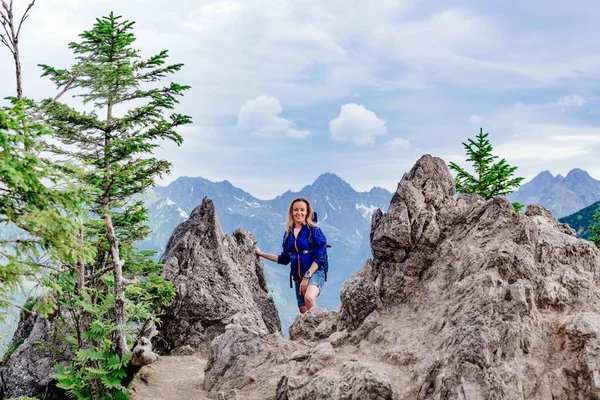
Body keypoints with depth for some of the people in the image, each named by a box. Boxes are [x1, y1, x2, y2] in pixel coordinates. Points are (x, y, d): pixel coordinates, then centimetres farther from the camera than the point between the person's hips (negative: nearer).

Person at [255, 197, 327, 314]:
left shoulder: (314, 231, -4)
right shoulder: (288, 233, 11)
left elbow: (319, 257, -9)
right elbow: (284, 259, 20)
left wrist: (307, 276, -16)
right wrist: (261, 254, 19)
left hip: (315, 273, -5)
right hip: (298, 278, 6)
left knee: (309, 298, -35)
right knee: (304, 313, 2)